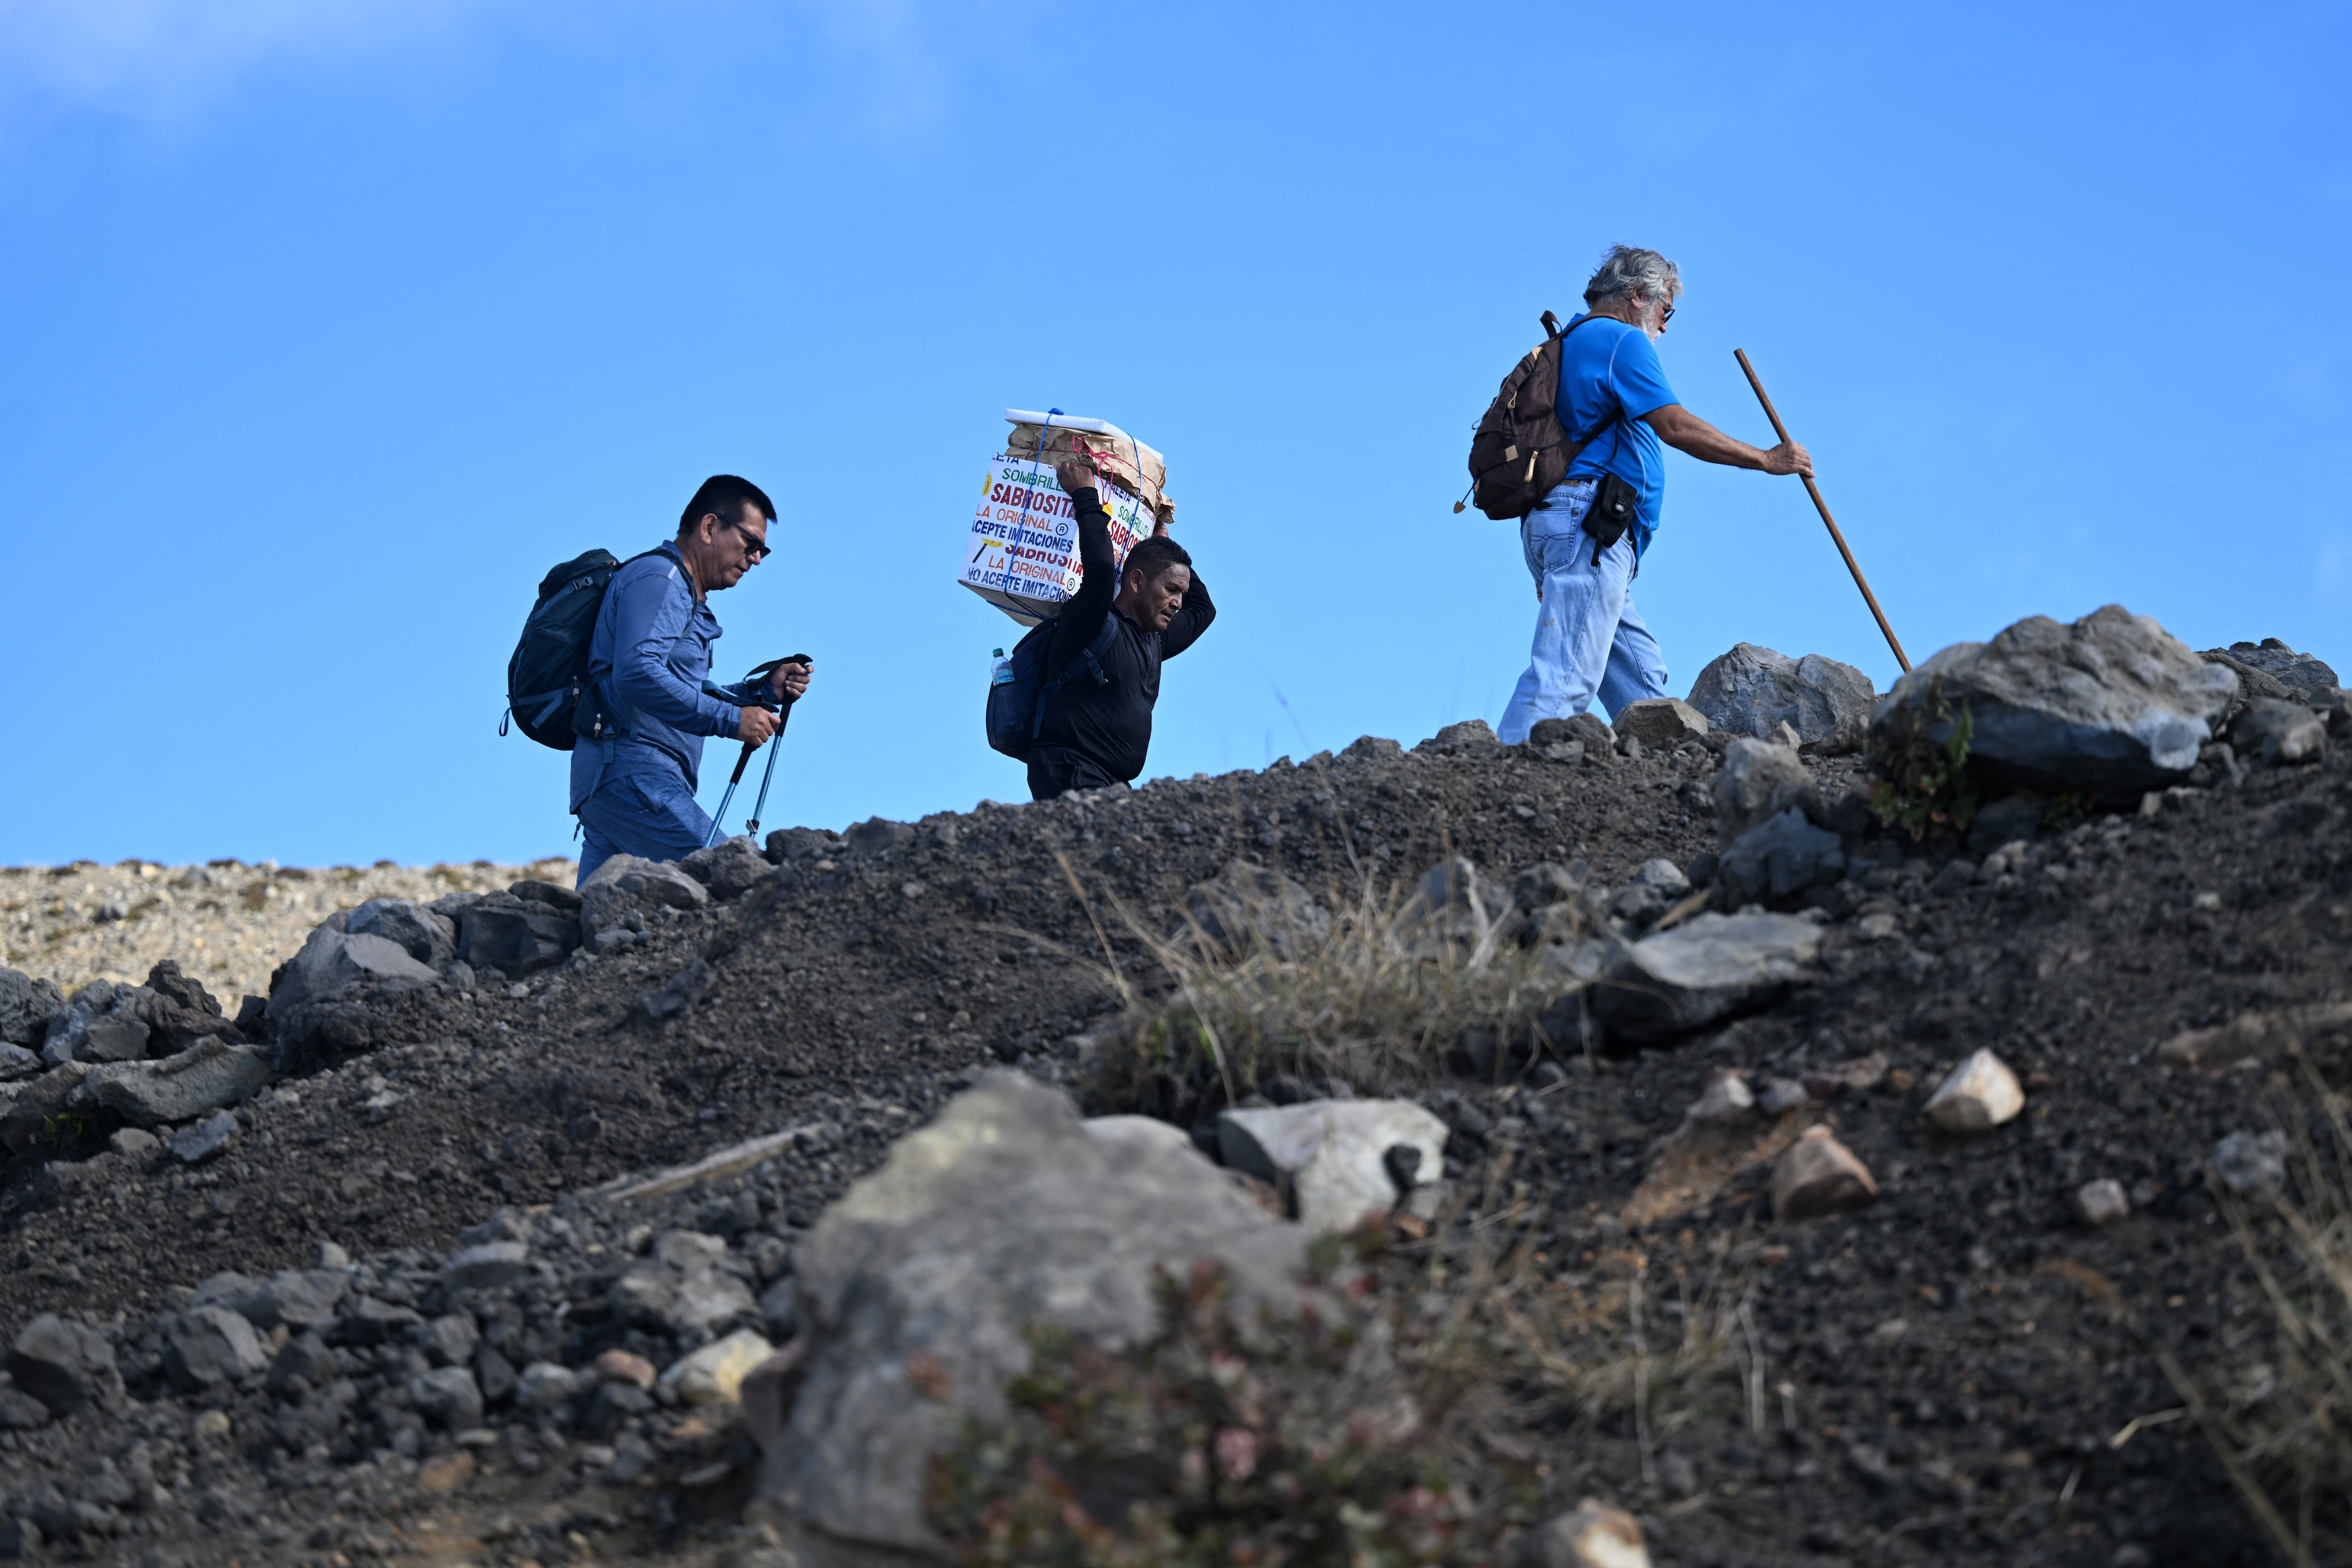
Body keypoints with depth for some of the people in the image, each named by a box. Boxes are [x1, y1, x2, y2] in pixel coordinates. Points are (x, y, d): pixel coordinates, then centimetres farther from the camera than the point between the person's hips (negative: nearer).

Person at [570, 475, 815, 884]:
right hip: (632, 774, -11)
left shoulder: (687, 598, 28)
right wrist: (732, 719, -20)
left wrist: (764, 690, 14)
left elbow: (687, 699, 28)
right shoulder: (657, 578, -6)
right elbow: (637, 674, -21)